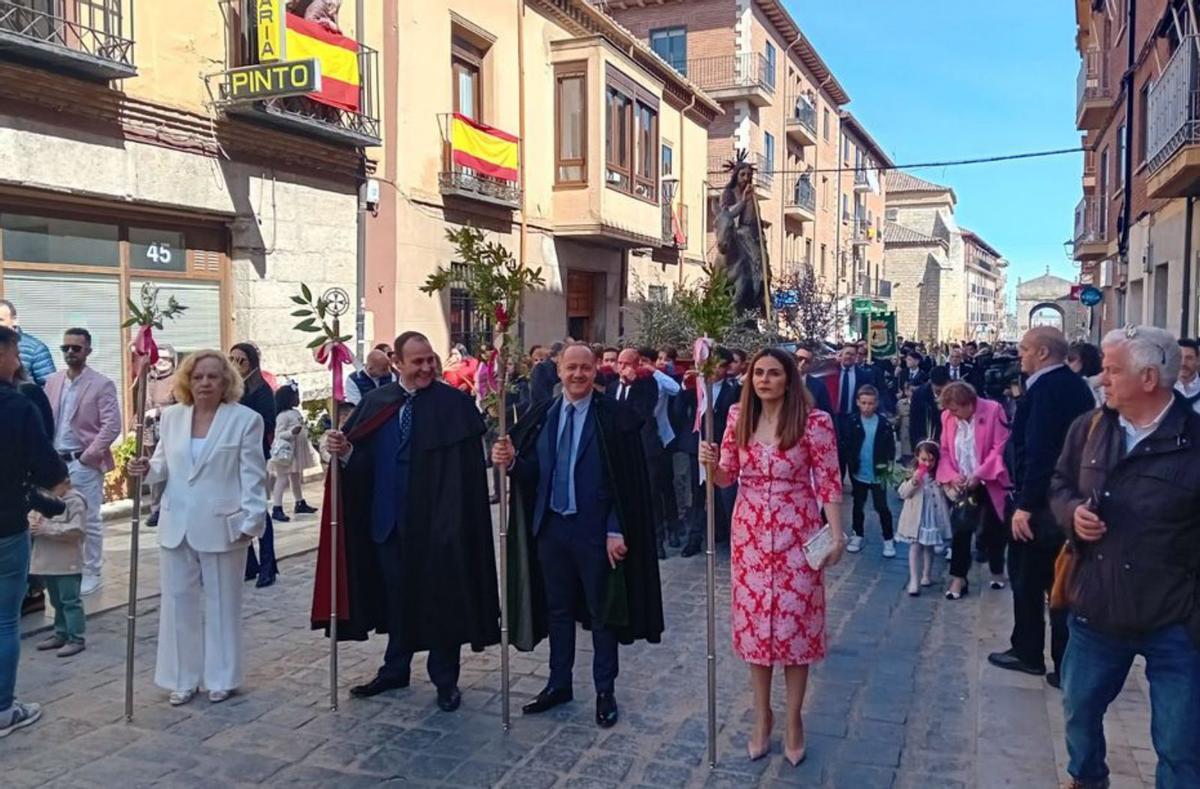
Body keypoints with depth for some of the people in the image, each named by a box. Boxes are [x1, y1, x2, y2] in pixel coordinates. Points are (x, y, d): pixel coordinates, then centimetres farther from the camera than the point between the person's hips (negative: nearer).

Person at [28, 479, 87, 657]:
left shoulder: (75, 501, -15)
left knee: (70, 601, -3)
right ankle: (61, 634, 29)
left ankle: (76, 639, 2)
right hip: (47, 562, 8)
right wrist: (32, 524, -6)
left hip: (67, 564, -8)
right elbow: (31, 517, 18)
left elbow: (76, 531, -22)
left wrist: (46, 528, -22)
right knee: (57, 601, 18)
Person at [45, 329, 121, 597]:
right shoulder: (52, 381, 10)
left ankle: (91, 574, 13)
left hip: (85, 464, -5)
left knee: (89, 521, 2)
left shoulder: (102, 384, -6)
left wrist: (87, 456, -15)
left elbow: (112, 426, -12)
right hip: (56, 462, 5)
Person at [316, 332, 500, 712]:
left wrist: (457, 520, -25)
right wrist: (343, 449, -16)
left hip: (437, 519, -4)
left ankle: (445, 678, 23)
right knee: (396, 596, 18)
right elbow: (362, 459, 5)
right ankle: (395, 668, 36)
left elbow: (469, 470, -14)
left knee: (440, 597, 7)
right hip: (389, 517, 4)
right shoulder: (375, 402, 5)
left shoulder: (455, 404, -9)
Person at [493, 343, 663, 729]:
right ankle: (559, 684, 32)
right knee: (557, 609, 16)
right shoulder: (541, 416, 4)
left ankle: (605, 691, 24)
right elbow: (533, 472, 2)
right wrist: (511, 461, -19)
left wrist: (617, 531, -16)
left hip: (595, 529, -4)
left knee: (602, 612, 9)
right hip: (550, 526, 4)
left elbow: (628, 480, -11)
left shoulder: (616, 417, -9)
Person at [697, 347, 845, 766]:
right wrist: (711, 463, -14)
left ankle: (794, 720, 25)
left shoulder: (815, 421, -11)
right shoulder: (739, 417, 2)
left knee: (794, 624, 6)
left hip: (797, 535, -3)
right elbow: (726, 476, 8)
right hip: (750, 534, 4)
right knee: (754, 622, 11)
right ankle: (762, 716, 29)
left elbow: (829, 482, -7)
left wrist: (836, 534, -14)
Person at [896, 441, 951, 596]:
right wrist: (913, 482, -21)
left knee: (929, 547, 15)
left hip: (933, 517, 2)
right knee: (915, 547, -4)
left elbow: (947, 494, 4)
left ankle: (926, 576, 29)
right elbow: (903, 493, -9)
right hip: (916, 517, -2)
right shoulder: (913, 474, -5)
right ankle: (913, 580, -5)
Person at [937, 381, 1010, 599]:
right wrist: (952, 475, -11)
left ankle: (997, 571, 31)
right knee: (960, 530, -1)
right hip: (962, 485, 3)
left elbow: (1000, 448, -15)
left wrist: (979, 474, -20)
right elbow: (945, 451, 5)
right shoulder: (948, 416, -2)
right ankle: (958, 577, 6)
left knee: (992, 529, 10)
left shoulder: (993, 410, -14)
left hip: (989, 483, -3)